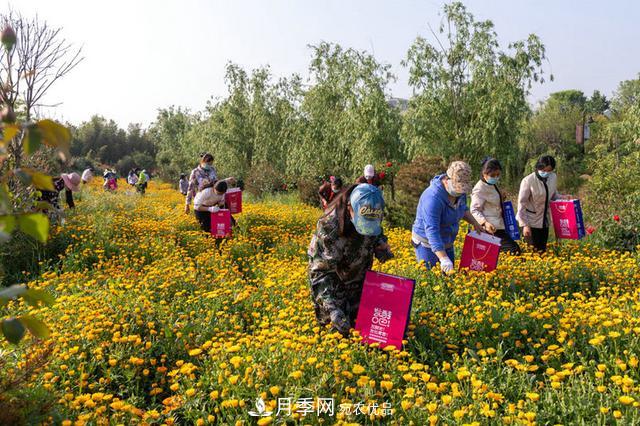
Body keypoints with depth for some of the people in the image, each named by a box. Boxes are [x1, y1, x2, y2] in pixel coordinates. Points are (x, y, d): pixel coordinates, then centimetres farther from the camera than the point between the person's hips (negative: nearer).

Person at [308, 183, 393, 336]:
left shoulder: (372, 219, -19)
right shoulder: (329, 226, -35)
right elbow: (320, 271, -32)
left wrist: (381, 244, -16)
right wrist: (331, 308, -41)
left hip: (357, 278, 5)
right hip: (333, 283, -4)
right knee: (342, 329, -3)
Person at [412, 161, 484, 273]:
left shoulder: (459, 191, -5)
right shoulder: (433, 197, -31)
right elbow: (432, 230, -37)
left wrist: (474, 223, 4)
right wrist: (444, 259, -43)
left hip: (447, 244, 8)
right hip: (427, 244, -8)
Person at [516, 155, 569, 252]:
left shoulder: (553, 177, -3)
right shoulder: (528, 181, -18)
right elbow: (522, 204, -15)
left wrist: (563, 197, -8)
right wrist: (525, 225, -17)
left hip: (545, 221, 5)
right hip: (531, 222, -5)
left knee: (542, 249, 10)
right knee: (532, 249, -5)